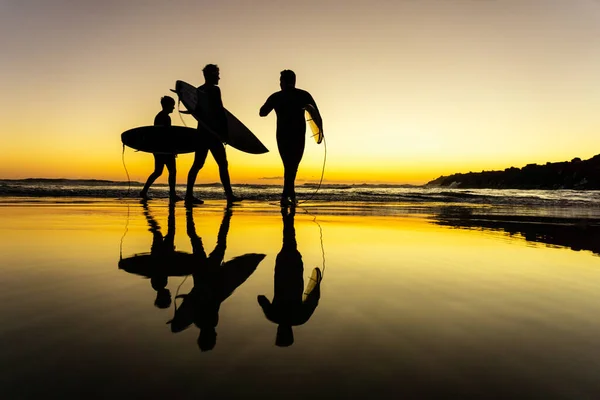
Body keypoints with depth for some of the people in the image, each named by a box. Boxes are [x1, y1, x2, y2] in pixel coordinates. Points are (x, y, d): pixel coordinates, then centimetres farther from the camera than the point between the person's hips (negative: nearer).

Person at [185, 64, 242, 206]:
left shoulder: (198, 90, 14)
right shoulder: (214, 90, -9)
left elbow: (196, 111, 17)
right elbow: (220, 112, -14)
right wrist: (225, 131, -11)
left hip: (202, 132, 8)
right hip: (213, 133, -8)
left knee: (197, 164, 8)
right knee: (222, 164, -3)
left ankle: (189, 195, 6)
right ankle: (229, 195, -2)